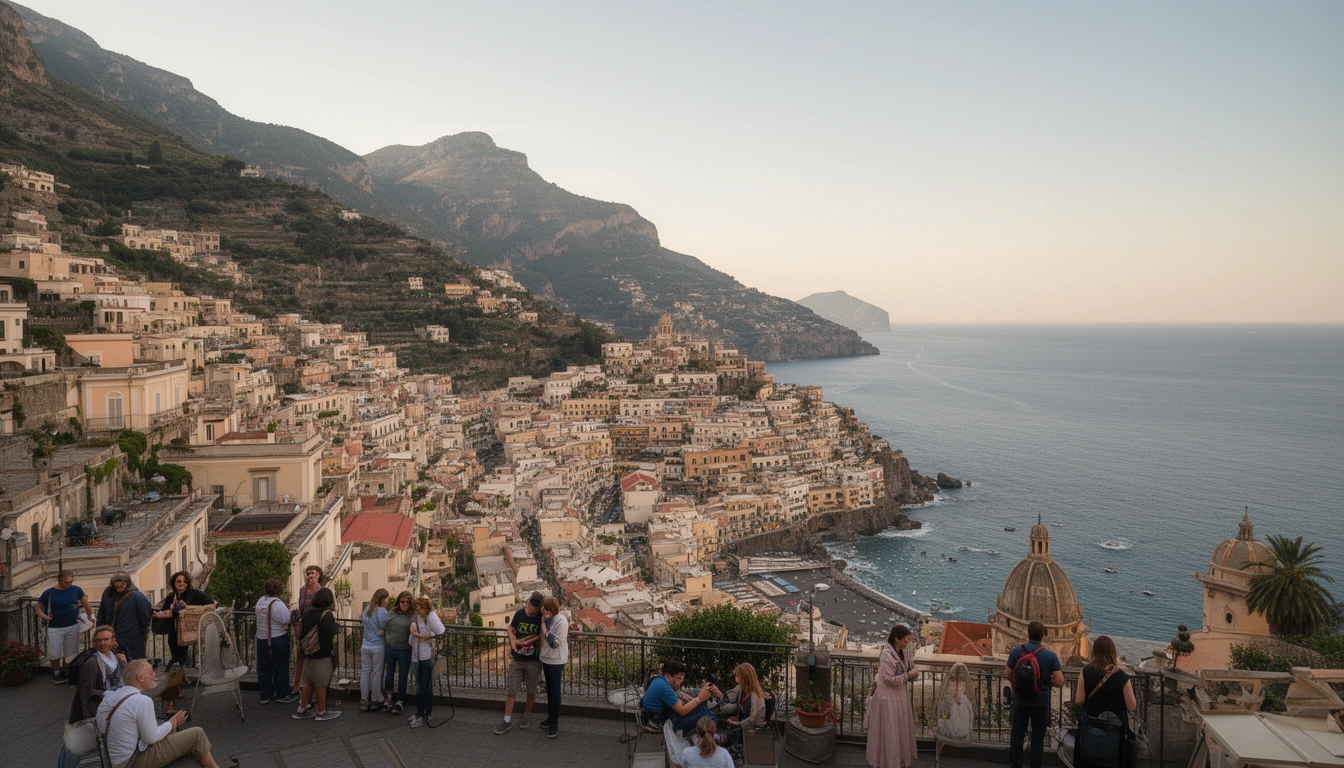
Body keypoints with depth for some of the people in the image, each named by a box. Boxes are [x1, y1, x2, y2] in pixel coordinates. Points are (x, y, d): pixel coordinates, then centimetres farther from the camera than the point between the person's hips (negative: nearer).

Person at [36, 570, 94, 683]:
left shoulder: (76, 590, -2)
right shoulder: (49, 593, -9)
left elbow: (85, 603, 9)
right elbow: (38, 607, 1)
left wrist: (90, 616, 11)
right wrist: (42, 615, -16)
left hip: (73, 626, 2)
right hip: (55, 628, -2)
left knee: (70, 652, 11)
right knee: (54, 653, 3)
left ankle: (64, 672, 32)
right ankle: (56, 673, 26)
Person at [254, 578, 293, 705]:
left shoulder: (260, 601, 3)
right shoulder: (278, 604, -19)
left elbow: (263, 618, 9)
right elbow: (286, 621, -19)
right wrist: (287, 610, -2)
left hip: (261, 638, 7)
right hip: (278, 639, -7)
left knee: (264, 667, 14)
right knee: (281, 667, 7)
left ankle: (265, 695, 23)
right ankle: (282, 694, 17)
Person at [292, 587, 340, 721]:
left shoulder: (308, 612, 5)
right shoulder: (327, 614, -18)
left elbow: (301, 633, 10)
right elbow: (330, 632, -24)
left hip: (308, 654, 7)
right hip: (322, 654, -7)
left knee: (309, 682, 21)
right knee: (321, 684, 5)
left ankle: (302, 709, 27)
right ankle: (321, 712, 16)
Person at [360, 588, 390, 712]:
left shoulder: (367, 609, 4)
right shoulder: (382, 611, -15)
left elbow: (365, 625, 12)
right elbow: (383, 630, -12)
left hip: (365, 645, 5)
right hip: (377, 647, -5)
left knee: (365, 672, 9)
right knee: (376, 674, 5)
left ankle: (363, 701, 11)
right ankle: (374, 701, 12)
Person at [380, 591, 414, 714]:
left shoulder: (413, 616, -10)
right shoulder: (391, 613, 1)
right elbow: (385, 629, 9)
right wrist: (385, 644, 9)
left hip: (404, 650, -3)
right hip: (390, 648, 3)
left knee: (402, 677, 7)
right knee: (388, 674, 15)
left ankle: (400, 702, 21)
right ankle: (388, 698, 36)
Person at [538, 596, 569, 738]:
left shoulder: (561, 621, -22)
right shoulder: (548, 619, 3)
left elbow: (555, 643, -24)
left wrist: (546, 627, -25)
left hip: (556, 661, -8)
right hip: (546, 658, 8)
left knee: (554, 691, -1)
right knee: (549, 690, 18)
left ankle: (555, 724, 8)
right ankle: (550, 718, 32)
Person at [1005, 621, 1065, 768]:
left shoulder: (1016, 651, -9)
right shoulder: (1050, 655, -13)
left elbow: (1008, 675, -2)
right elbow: (1060, 682, -14)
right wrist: (1048, 680, 6)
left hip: (1020, 701, 1)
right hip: (1040, 702, -1)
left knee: (1017, 734, 13)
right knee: (1037, 737, 12)